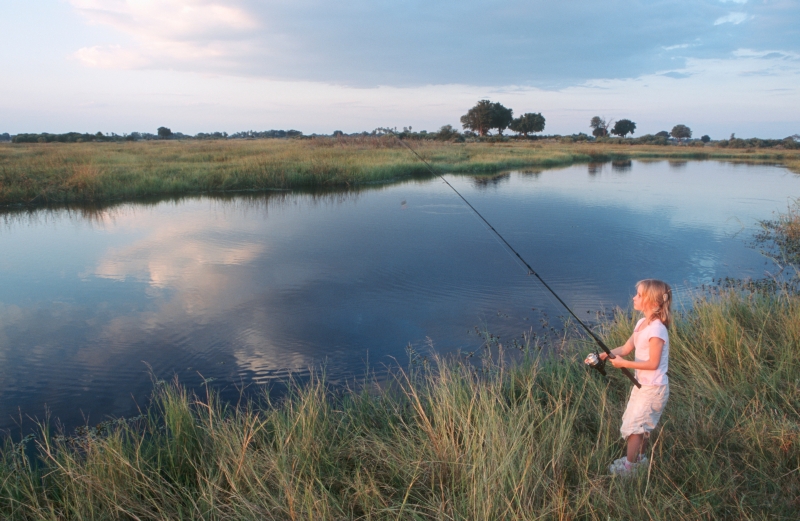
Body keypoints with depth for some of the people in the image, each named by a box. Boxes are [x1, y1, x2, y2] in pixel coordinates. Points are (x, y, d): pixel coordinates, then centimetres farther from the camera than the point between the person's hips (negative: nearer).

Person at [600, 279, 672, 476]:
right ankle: (640, 458, 37)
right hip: (642, 384, 9)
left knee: (633, 426, 0)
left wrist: (624, 363, -22)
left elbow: (653, 363, -23)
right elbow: (626, 348, 6)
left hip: (653, 388, -9)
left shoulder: (656, 329, -25)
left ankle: (629, 466, 14)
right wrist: (603, 355, -6)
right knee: (640, 425, 21)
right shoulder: (642, 324, 3)